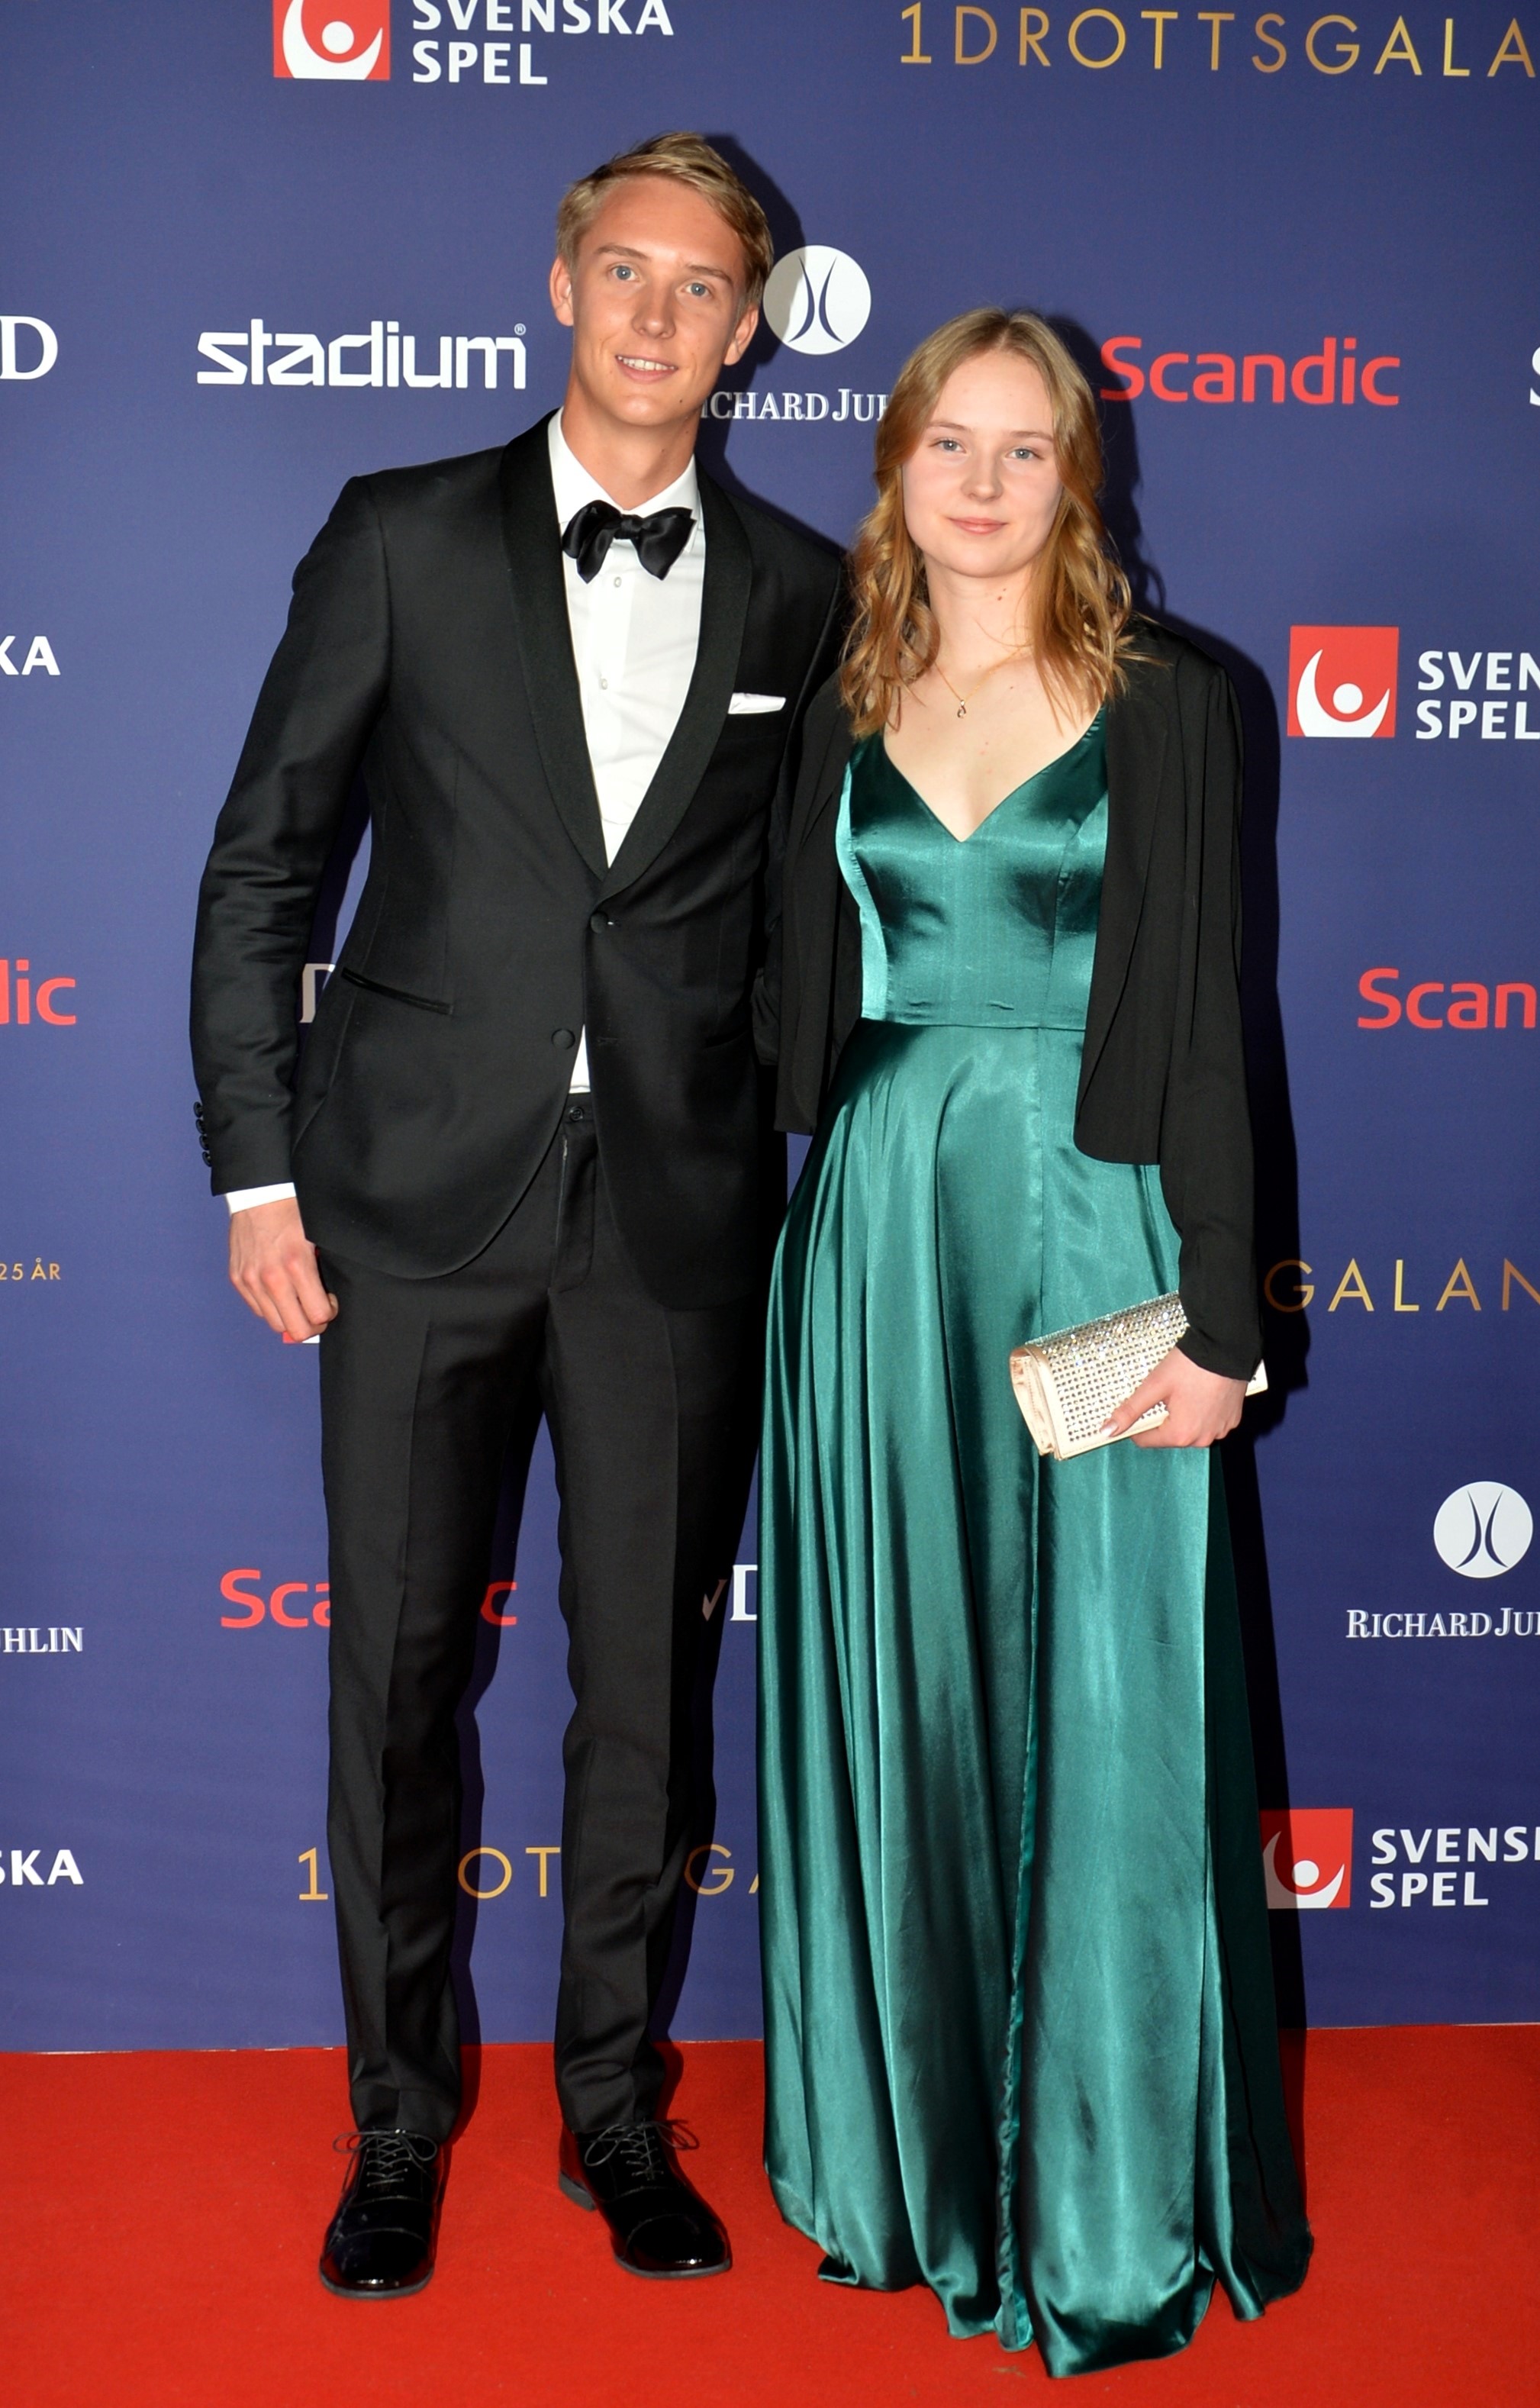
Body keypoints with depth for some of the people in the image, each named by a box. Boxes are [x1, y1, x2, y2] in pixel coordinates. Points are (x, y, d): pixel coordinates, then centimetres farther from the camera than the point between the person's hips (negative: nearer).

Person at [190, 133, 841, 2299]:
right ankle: (402, 2118, 25)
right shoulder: (402, 538, 2)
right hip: (420, 1197, -1)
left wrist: (802, 1168, 7)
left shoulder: (802, 594, 6)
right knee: (398, 1670, 7)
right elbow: (263, 864, 2)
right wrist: (257, 1163, -3)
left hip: (677, 1217, 1)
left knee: (647, 1677, 9)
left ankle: (616, 2102, 28)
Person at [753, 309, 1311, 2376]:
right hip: (877, 1230, 4)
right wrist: (798, 1243, 3)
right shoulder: (847, 714, 10)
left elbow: (1206, 1022, -4)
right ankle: (903, 2147, 27)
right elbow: (800, 1006, 12)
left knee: (1095, 1717, 1)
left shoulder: (1170, 703, 0)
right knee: (889, 1702, 9)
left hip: (1082, 1227, -3)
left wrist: (1218, 1316, -8)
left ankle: (1106, 2204, 16)